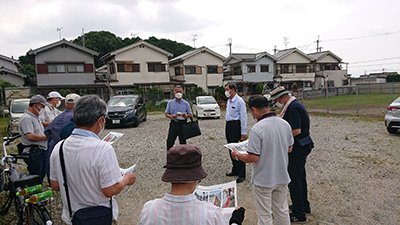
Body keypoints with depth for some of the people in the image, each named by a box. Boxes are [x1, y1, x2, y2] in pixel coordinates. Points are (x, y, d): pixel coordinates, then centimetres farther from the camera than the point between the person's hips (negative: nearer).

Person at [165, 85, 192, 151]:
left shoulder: (186, 103, 7)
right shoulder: (170, 103, 10)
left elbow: (190, 114, 8)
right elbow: (166, 114, 9)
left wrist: (186, 116, -15)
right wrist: (171, 116, -13)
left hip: (182, 124, -1)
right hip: (173, 123, 1)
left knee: (183, 142, 6)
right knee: (169, 142, 0)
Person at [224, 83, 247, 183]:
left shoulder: (239, 101, -13)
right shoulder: (229, 101, 15)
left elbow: (243, 117, -14)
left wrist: (243, 133, -17)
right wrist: (227, 126, 18)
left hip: (236, 125, -9)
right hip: (228, 125, 9)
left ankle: (241, 175, 4)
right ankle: (235, 170, 30)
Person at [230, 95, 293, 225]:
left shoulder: (257, 129, -25)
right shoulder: (285, 124, -3)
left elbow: (253, 158, -23)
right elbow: (289, 149, 9)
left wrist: (237, 155, -6)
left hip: (263, 180, -6)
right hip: (282, 177, 7)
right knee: (282, 211, 24)